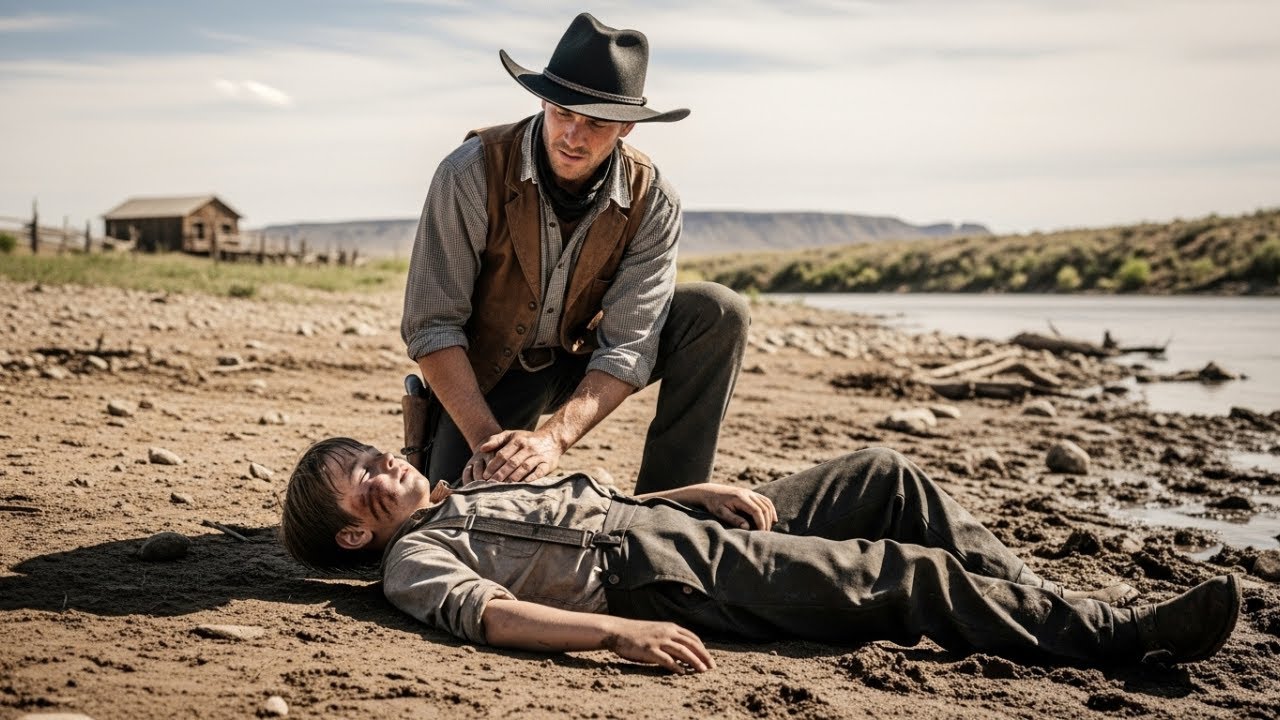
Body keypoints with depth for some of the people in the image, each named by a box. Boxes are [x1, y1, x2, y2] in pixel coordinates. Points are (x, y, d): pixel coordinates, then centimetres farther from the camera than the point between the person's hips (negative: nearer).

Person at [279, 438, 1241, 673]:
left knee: (889, 476, -1)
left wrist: (701, 490, 10)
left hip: (691, 524, 9)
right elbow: (485, 613, -20)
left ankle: (1048, 603, 3)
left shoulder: (474, 488, 28)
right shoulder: (414, 557, 1)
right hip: (677, 577, -9)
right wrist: (620, 631, -36)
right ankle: (1126, 632, -8)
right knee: (906, 574, -17)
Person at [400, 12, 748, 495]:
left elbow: (628, 346, -22)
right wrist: (486, 437, -34)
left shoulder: (651, 202, -18)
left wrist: (554, 437, -38)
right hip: (486, 372, -2)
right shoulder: (473, 174, -24)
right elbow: (431, 326, -22)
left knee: (719, 313, -19)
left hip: (584, 361, 2)